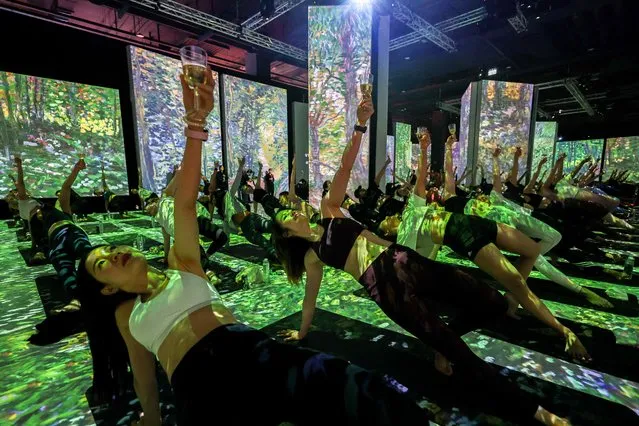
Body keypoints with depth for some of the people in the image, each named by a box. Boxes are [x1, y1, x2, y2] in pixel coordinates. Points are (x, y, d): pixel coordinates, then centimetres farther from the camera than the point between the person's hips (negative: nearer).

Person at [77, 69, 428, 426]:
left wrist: (196, 123, -7)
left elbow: (186, 202, 3)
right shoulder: (124, 314, 24)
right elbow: (144, 374, 31)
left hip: (249, 351, 0)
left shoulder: (182, 266, 18)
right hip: (200, 386, 1)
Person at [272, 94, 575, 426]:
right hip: (385, 288, -4)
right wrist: (301, 333, 26)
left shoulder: (328, 211, 14)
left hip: (404, 261, 5)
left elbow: (344, 167, 3)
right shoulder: (313, 256, 7)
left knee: (494, 304, 3)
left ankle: (441, 339, 27)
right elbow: (310, 299, 18)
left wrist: (360, 124, -7)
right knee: (457, 352, -10)